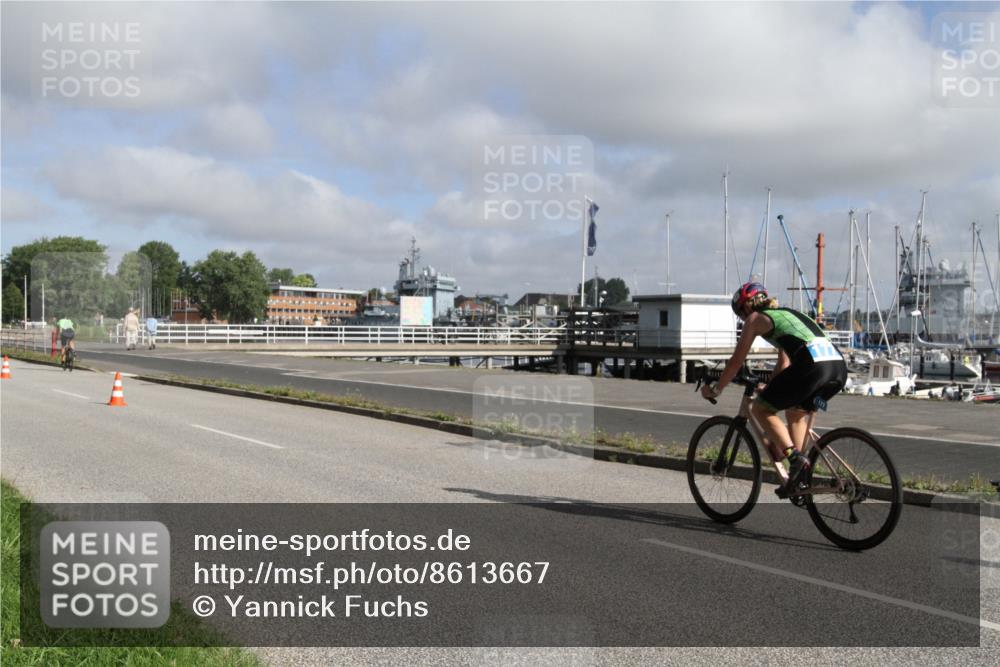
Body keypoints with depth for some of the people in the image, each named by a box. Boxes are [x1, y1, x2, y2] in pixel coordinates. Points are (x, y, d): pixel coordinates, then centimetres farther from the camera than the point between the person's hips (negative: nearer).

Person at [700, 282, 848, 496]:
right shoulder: (786, 314, 34)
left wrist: (714, 389, 29)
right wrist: (772, 390, 55)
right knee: (797, 411, 30)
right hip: (839, 366, 8)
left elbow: (736, 361, 16)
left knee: (760, 409, 11)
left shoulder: (755, 318, 14)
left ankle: (795, 458, -5)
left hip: (812, 365, -8)